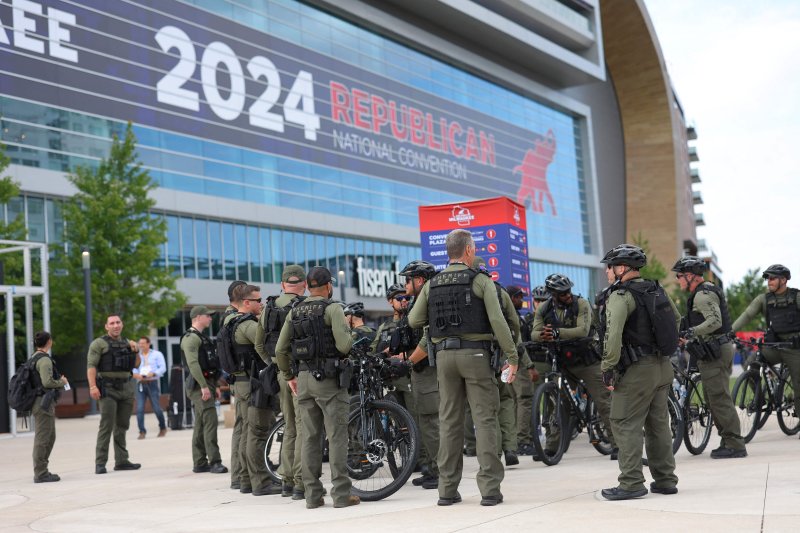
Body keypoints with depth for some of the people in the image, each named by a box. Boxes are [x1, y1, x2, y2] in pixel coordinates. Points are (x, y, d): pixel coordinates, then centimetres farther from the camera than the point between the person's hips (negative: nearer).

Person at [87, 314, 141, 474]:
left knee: (122, 426, 9)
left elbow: (136, 365, 24)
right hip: (108, 389, -6)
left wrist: (135, 351, 5)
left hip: (126, 388, 6)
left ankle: (121, 461, 14)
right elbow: (91, 365, -12)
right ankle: (100, 463, -8)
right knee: (106, 426, -10)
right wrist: (92, 386, -23)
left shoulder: (127, 342, 16)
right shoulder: (99, 343, -2)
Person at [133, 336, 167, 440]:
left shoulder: (157, 354, 8)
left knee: (156, 408, -4)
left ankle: (163, 428, 18)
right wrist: (135, 374, -13)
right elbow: (133, 368, 10)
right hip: (140, 384, 3)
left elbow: (163, 368, -1)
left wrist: (153, 374, -17)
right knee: (139, 409, -8)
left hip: (153, 383, -2)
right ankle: (142, 431, -4)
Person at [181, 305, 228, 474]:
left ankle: (199, 463, 12)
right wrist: (204, 386, -25)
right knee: (210, 421, -15)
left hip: (206, 383, 10)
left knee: (201, 425, 10)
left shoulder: (202, 337, 23)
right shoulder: (191, 338, -10)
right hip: (199, 384, -10)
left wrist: (215, 386, 23)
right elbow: (193, 363, -21)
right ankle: (214, 462, -17)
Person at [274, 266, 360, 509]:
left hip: (303, 379, 6)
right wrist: (348, 334, 4)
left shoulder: (294, 312, 10)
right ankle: (341, 493, -3)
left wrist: (289, 376, 21)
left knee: (310, 437, 8)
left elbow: (280, 350, 10)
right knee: (337, 436, -2)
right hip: (329, 379, -6)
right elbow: (344, 345, -18)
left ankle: (312, 495, 10)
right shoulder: (332, 309, -8)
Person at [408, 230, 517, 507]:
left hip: (444, 355, 4)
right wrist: (512, 357, -8)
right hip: (475, 353, -4)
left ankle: (447, 489, 10)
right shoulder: (481, 280, -4)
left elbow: (414, 320, 7)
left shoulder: (432, 284, 8)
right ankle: (489, 489, -5)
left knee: (449, 420, 9)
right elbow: (498, 321, -12)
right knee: (485, 419, -1)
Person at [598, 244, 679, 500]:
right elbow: (676, 319, 23)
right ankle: (665, 480, 20)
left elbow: (613, 336, -25)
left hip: (637, 370, -9)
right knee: (658, 424, 15)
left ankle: (631, 483, -6)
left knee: (625, 424, -3)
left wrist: (608, 369, -19)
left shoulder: (621, 296, -15)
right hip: (663, 366, 9)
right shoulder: (656, 290, 11)